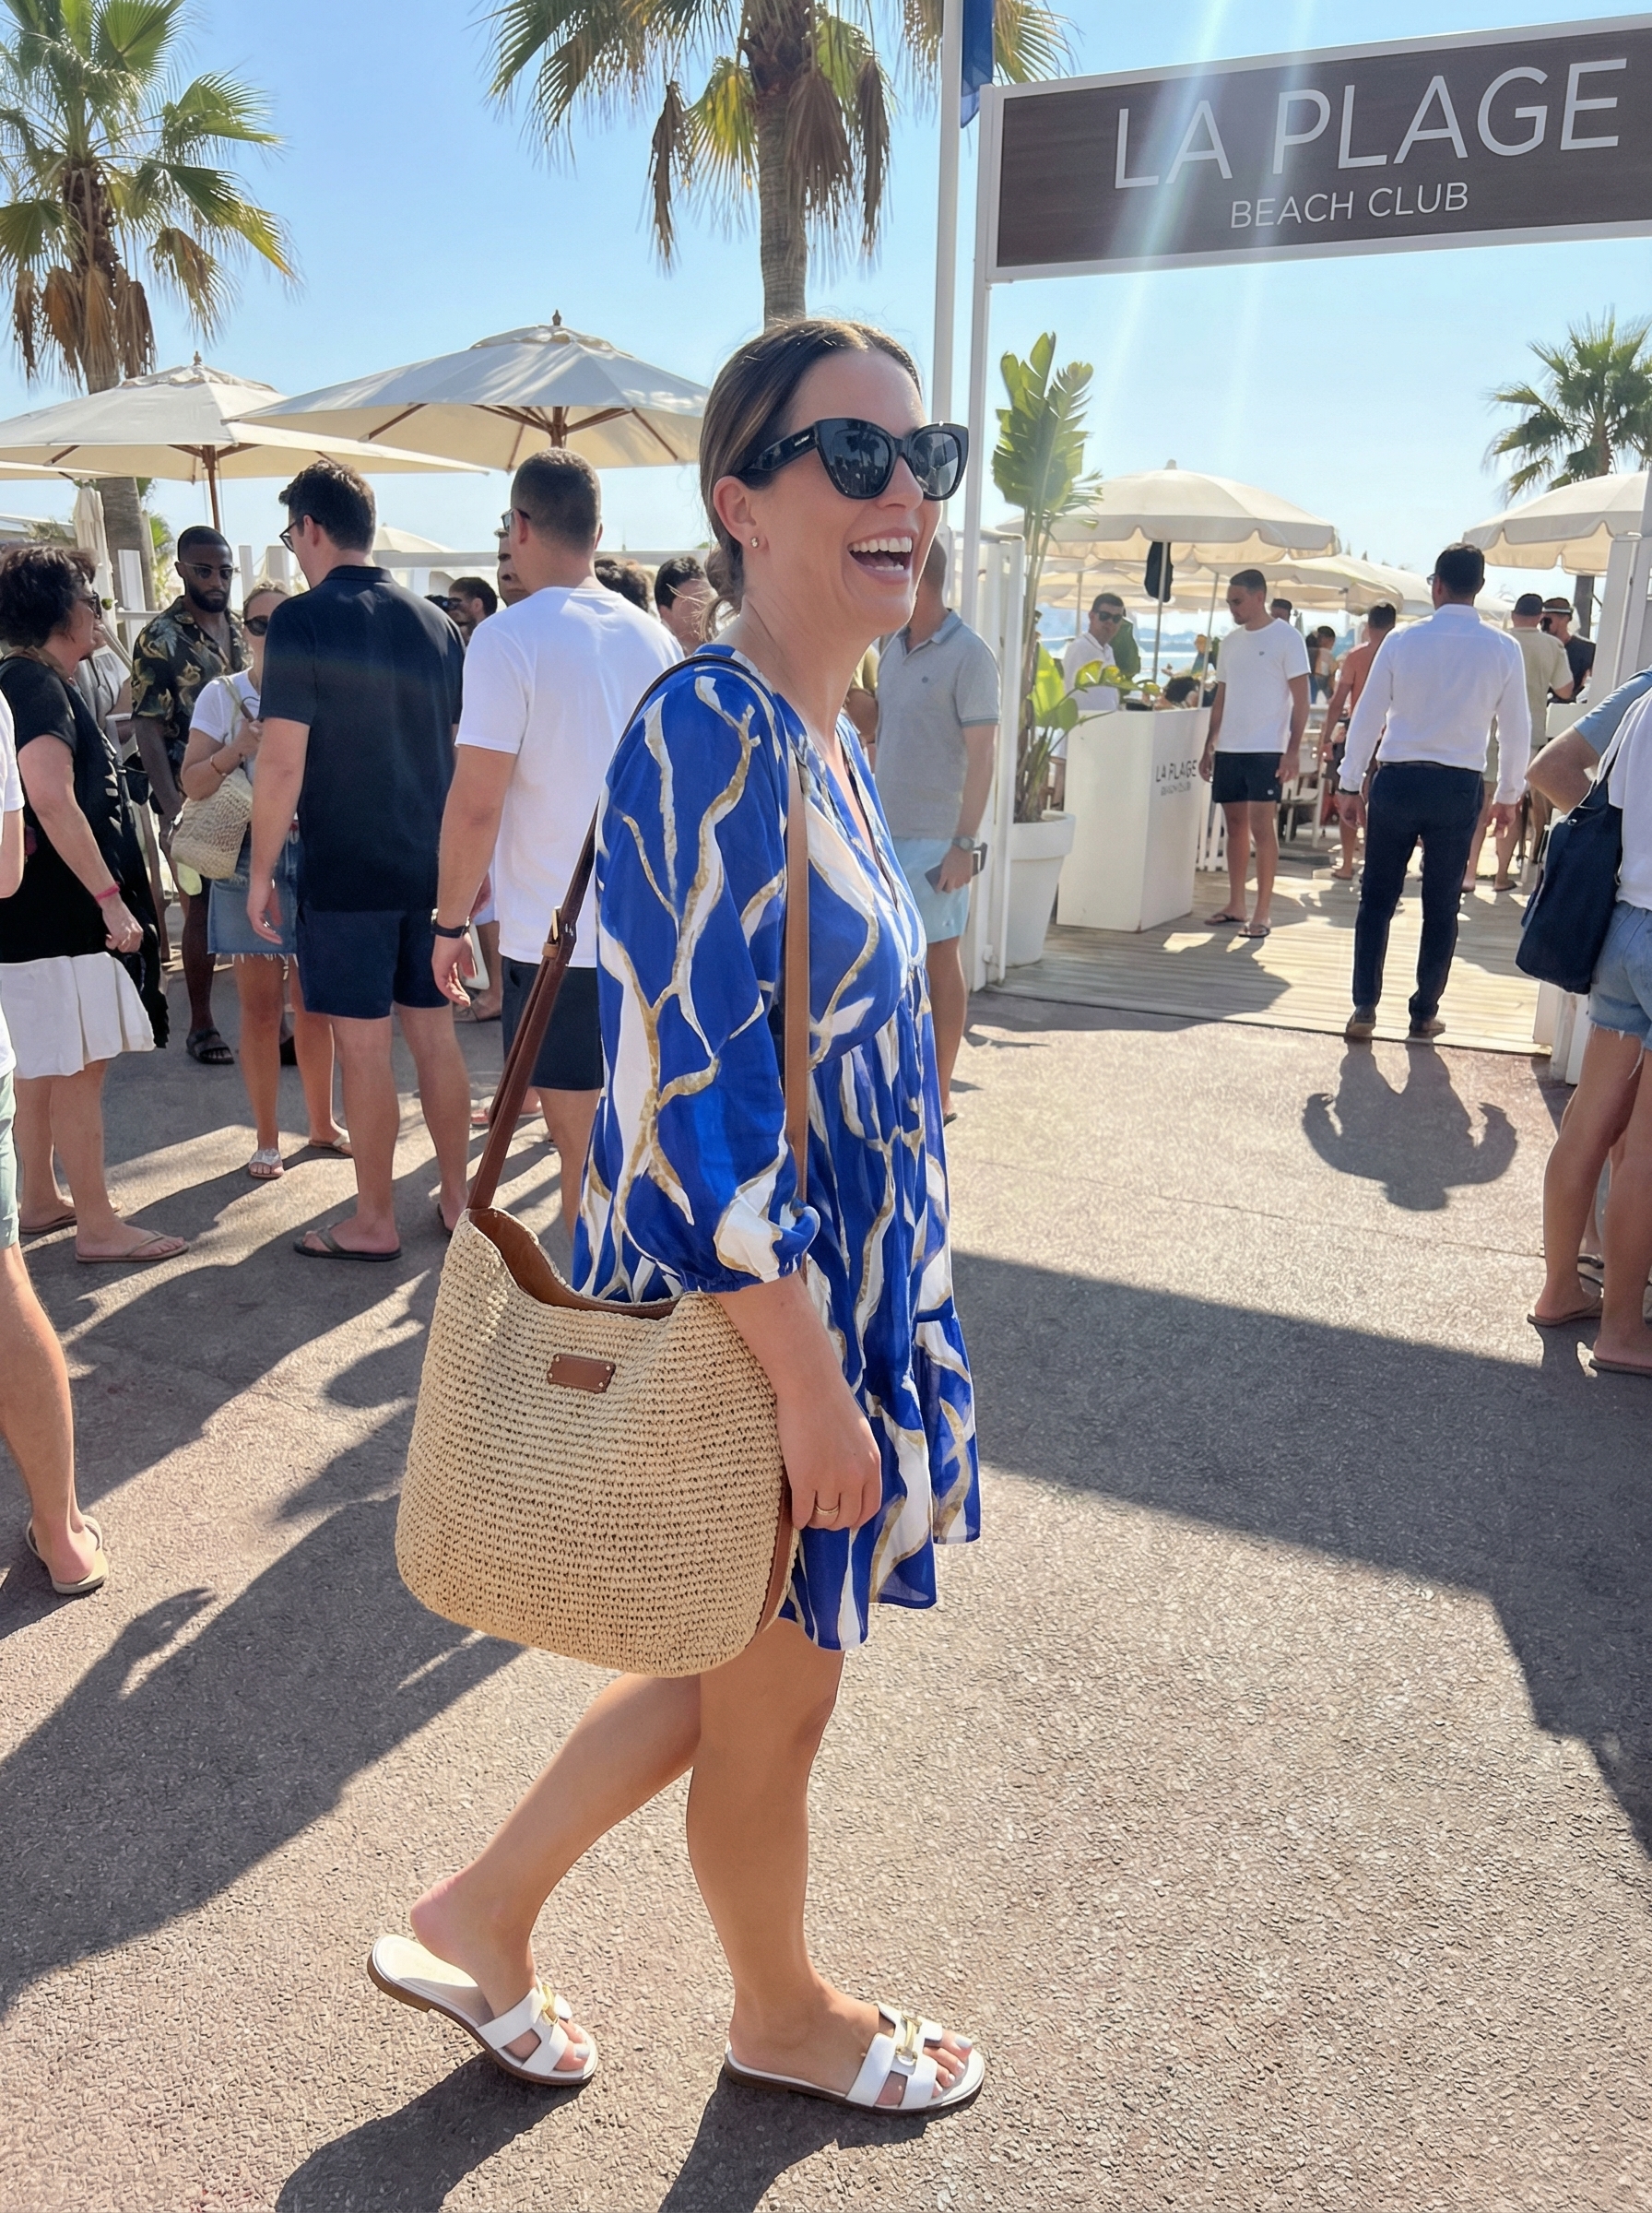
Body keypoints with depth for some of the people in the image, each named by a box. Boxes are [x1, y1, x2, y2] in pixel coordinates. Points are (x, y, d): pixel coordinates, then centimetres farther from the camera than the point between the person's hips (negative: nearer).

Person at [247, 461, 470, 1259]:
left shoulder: (302, 621, -10)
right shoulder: (434, 623, 7)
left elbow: (282, 762, -14)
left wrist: (261, 872, -6)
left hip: (345, 872, -5)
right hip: (432, 866, 6)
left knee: (364, 1048, 2)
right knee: (435, 1036, 13)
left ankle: (374, 1222, 12)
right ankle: (457, 1199, 22)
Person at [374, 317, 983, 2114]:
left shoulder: (816, 738, 7)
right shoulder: (713, 733, -22)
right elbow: (701, 1102, -26)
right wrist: (815, 1389, -21)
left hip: (834, 1288, 9)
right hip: (751, 1316, -9)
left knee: (739, 1673, 25)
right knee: (773, 1706, 16)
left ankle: (484, 1912, 43)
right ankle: (783, 2016, 46)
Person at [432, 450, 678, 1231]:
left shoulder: (511, 637, -10)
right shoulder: (653, 636, 7)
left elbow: (476, 802, -14)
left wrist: (450, 923, -3)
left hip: (557, 936, -6)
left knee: (582, 1142, 3)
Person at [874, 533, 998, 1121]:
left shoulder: (967, 654, -10)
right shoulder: (893, 649, 12)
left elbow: (981, 755, -13)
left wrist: (965, 843, -17)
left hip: (935, 837, -7)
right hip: (886, 830, 7)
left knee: (939, 959, 3)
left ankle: (939, 1092, 13)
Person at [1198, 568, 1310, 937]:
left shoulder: (1287, 637, -4)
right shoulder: (1231, 641, 13)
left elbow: (1301, 699, -6)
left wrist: (1293, 749, -13)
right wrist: (1209, 746, 14)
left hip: (1266, 750, -6)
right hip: (1228, 750, 6)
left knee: (1261, 827, -7)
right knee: (1235, 826, 9)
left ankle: (1263, 912, -3)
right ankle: (1235, 905, 17)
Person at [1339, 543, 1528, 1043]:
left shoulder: (1403, 641, -3)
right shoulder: (1503, 649, -1)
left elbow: (1367, 716, 0)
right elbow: (1516, 728, 5)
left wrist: (1353, 784, 10)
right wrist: (1508, 793, 18)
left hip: (1397, 781, -1)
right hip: (1459, 788, 1)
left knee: (1376, 899, 9)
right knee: (1441, 908, 10)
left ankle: (1364, 1009, 5)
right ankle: (1424, 1015, 16)